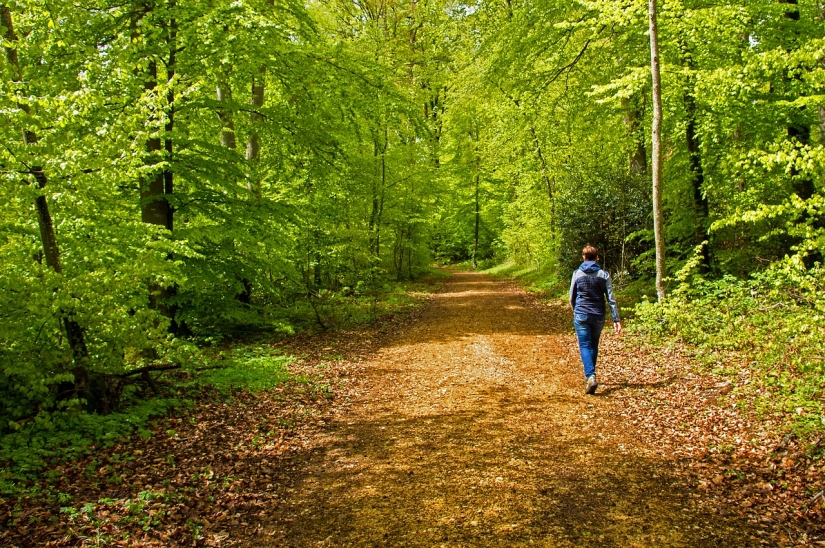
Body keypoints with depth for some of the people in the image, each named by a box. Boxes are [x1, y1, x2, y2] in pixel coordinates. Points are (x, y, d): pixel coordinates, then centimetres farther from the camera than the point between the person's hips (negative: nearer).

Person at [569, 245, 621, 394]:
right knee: (594, 346, 18)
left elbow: (572, 297, 7)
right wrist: (616, 319, -2)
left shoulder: (577, 274, -2)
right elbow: (611, 299, -5)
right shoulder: (604, 274, -1)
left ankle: (590, 377, -22)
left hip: (581, 315, -2)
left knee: (585, 346, -3)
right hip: (598, 316, 2)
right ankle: (589, 375, 30)